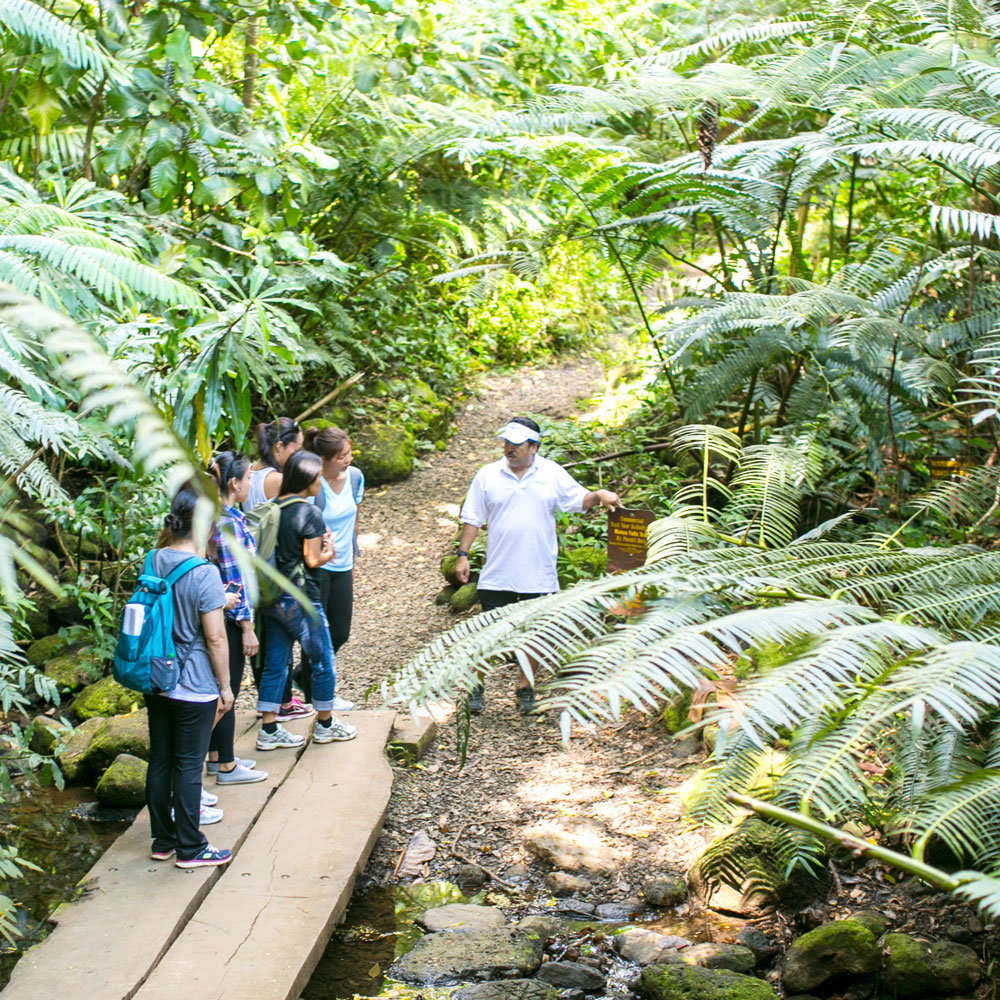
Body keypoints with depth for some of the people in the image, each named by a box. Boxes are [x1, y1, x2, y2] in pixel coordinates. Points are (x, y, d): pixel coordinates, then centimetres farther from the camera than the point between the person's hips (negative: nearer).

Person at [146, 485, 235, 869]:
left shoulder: (153, 561, -1)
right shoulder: (204, 574, -21)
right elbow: (215, 638, -18)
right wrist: (225, 686, -7)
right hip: (195, 687, -6)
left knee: (160, 760, 15)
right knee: (188, 765, 4)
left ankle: (163, 840, 26)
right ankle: (189, 848, 15)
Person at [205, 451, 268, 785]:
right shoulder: (230, 523, -22)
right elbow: (234, 580, -21)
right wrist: (247, 628, -16)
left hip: (213, 613, 9)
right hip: (228, 617, -9)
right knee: (227, 691, 1)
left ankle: (216, 756, 29)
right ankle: (227, 767, 12)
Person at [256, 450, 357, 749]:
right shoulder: (310, 513, -17)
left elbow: (274, 550, 11)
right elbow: (313, 560, -17)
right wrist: (328, 550, 3)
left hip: (272, 598, 7)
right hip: (300, 600, -7)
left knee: (275, 664, 12)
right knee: (322, 660, 11)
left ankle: (269, 730, 15)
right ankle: (325, 724, 24)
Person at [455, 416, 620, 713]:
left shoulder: (553, 474, 2)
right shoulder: (488, 476, 2)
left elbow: (579, 500, 6)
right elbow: (472, 519, 5)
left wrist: (599, 495, -14)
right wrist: (462, 555, 0)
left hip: (538, 574, 1)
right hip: (496, 574, -1)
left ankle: (526, 688, 23)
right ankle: (476, 686, 16)